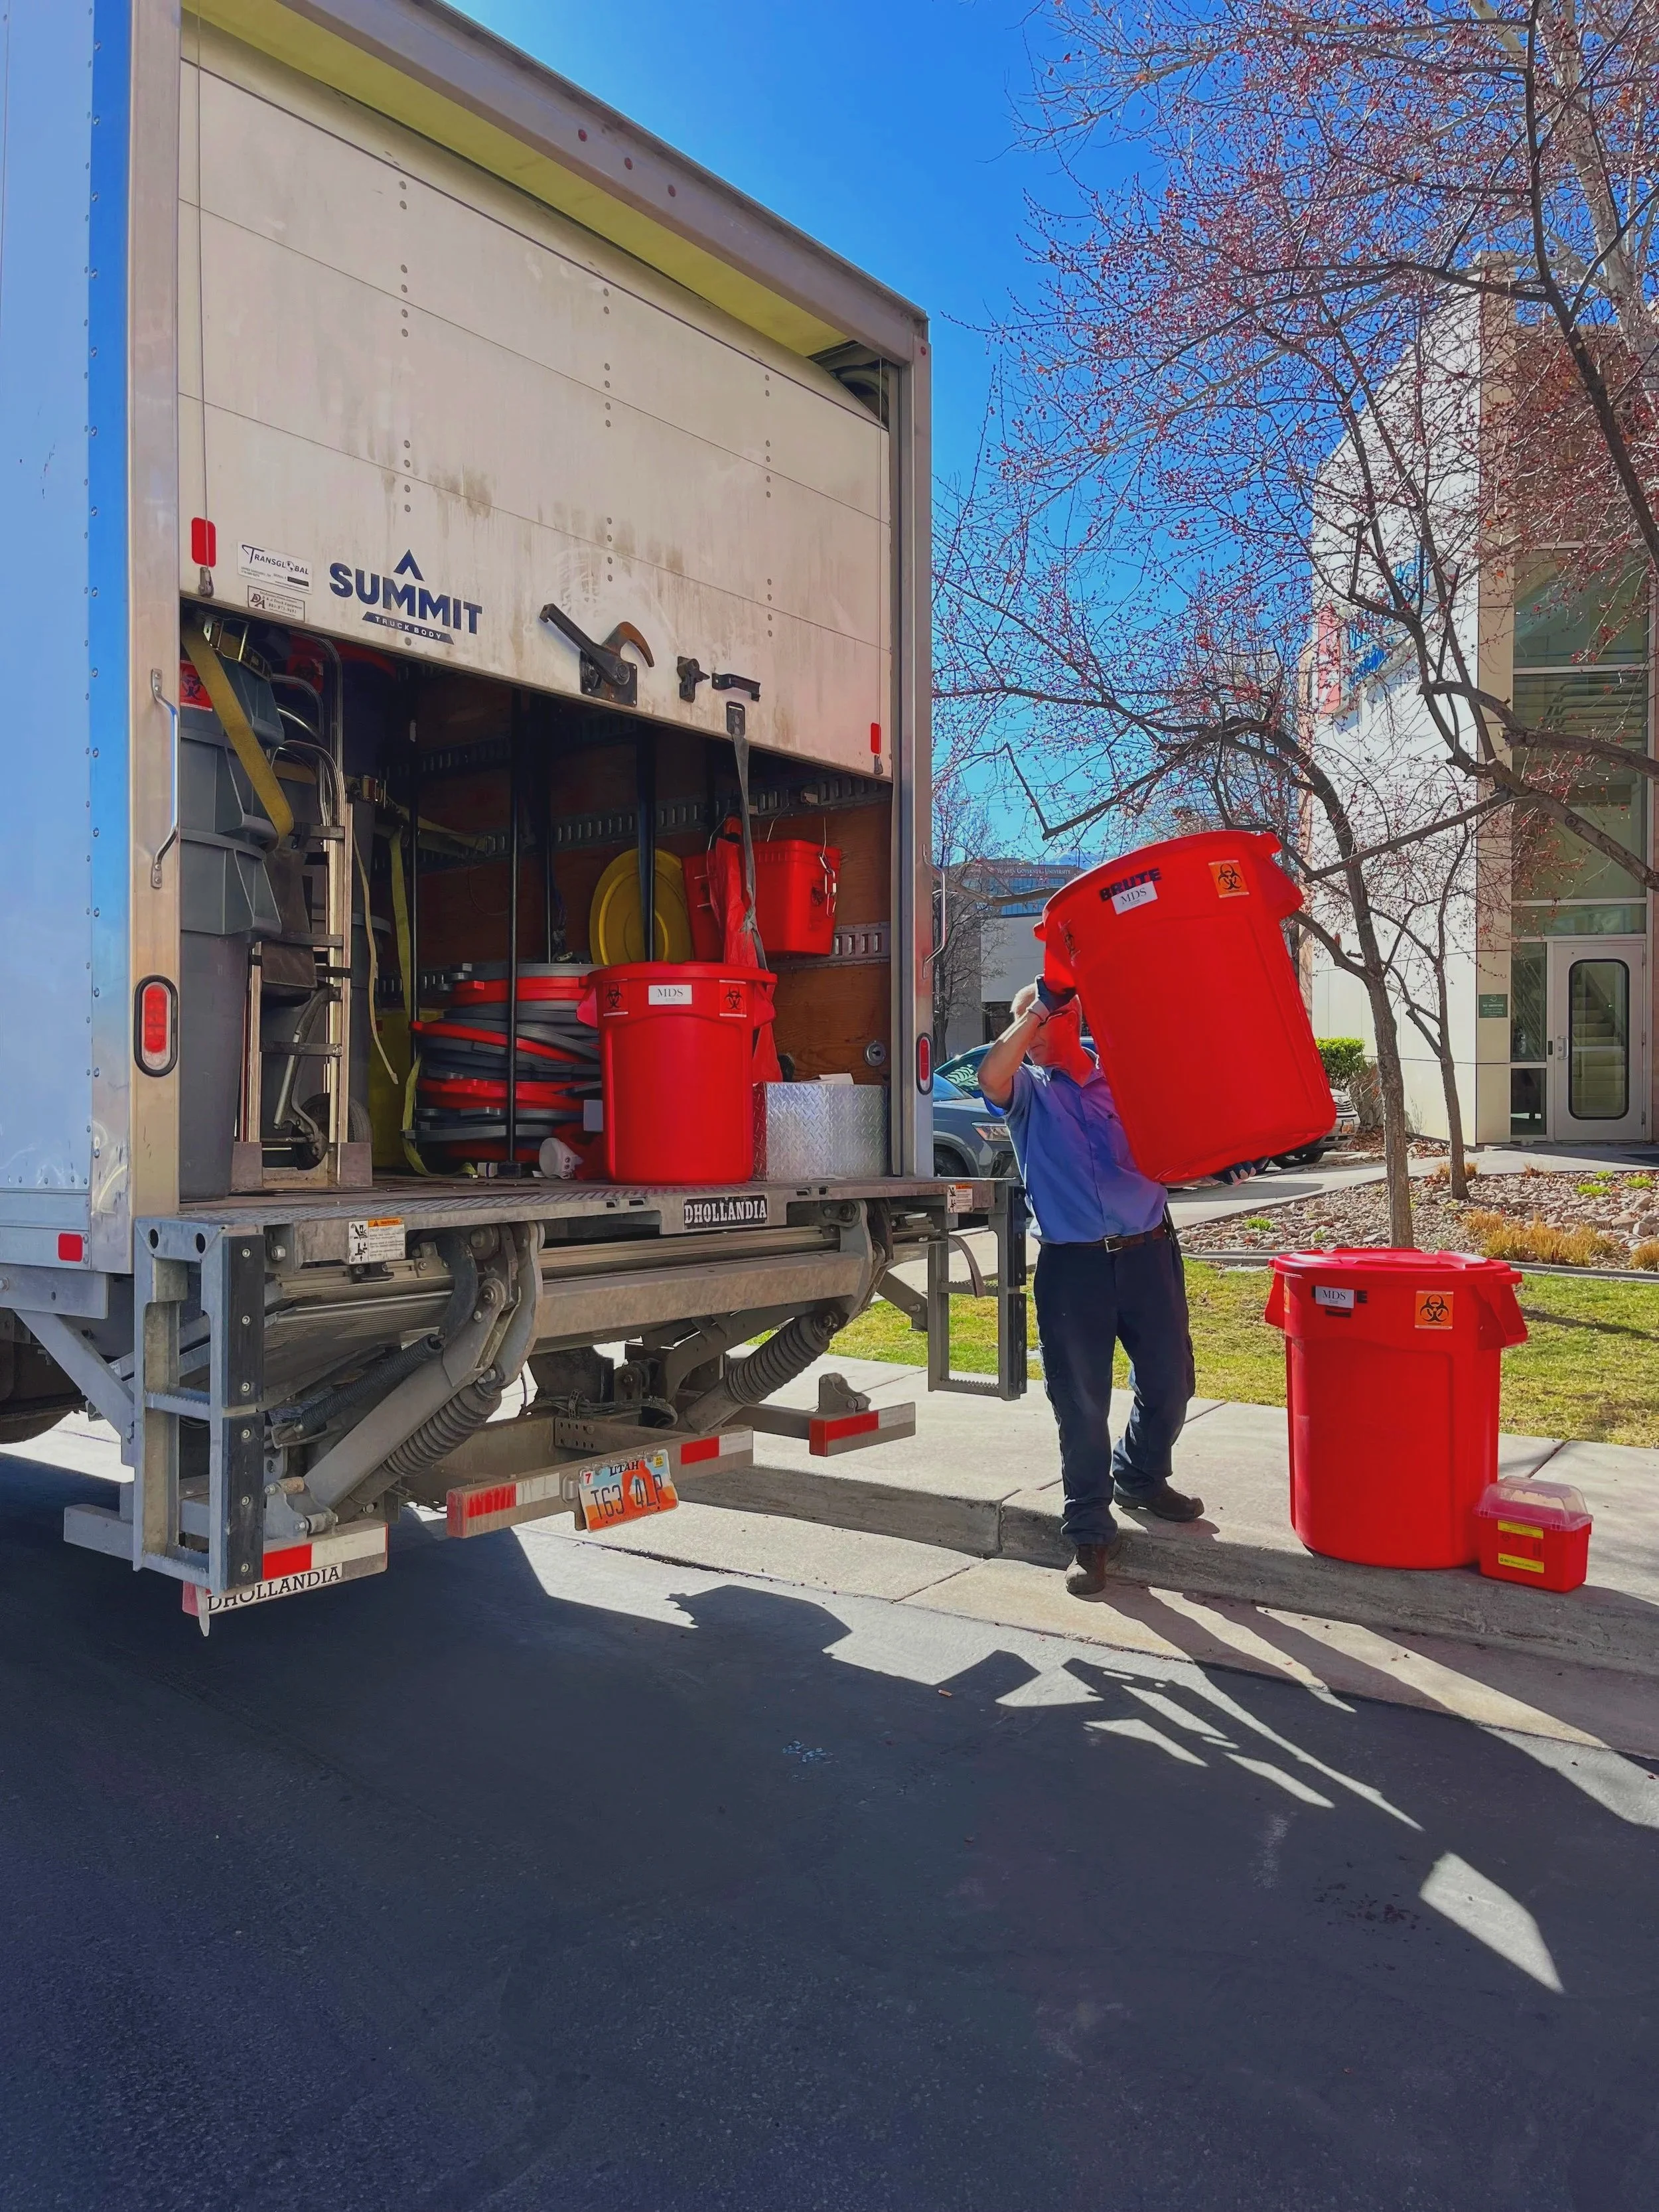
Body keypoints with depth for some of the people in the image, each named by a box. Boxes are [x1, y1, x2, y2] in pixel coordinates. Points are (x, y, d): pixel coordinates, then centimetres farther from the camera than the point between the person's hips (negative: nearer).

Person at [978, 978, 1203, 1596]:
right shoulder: (1029, 1089, 4)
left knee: (1169, 1383, 12)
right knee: (1080, 1402, 2)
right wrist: (1039, 1007, -21)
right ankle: (1089, 1532, 15)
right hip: (1072, 1262, -2)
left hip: (1146, 1251, 2)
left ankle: (1139, 1477, 40)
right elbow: (990, 1078, -20)